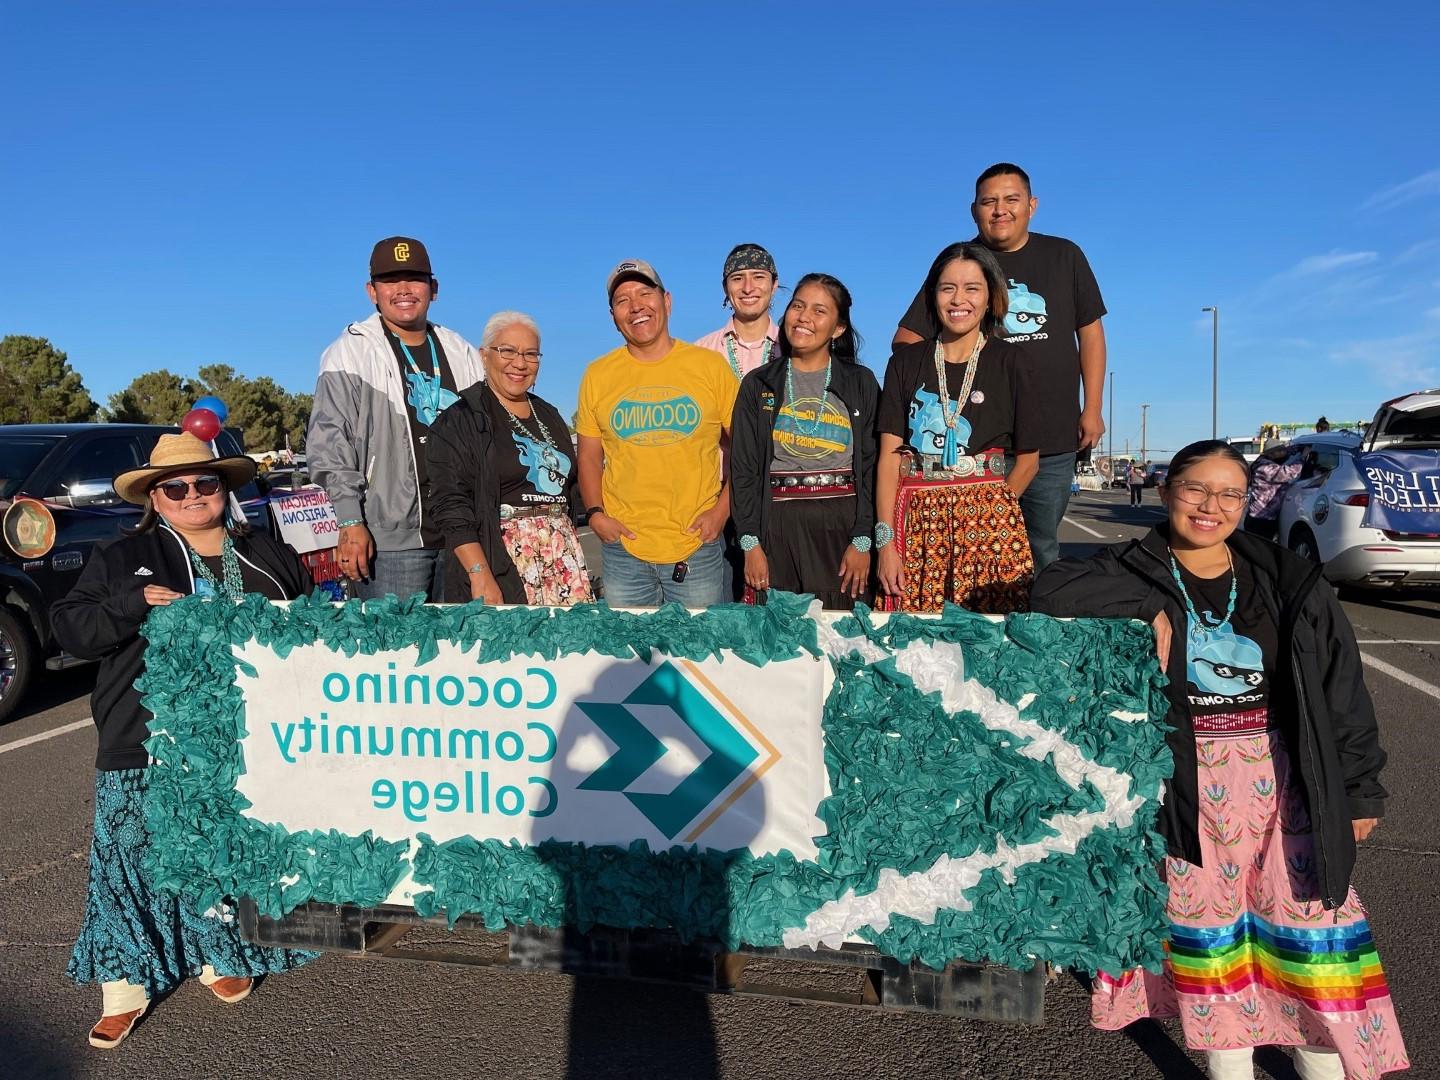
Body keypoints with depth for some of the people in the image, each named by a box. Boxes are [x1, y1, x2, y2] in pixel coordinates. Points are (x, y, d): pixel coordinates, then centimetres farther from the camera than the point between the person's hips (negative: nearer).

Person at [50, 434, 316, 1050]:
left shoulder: (270, 558, 12)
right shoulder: (121, 560, 8)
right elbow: (70, 629, 1)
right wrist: (136, 601, -15)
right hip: (147, 748, -1)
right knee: (135, 853, -2)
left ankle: (219, 954, 29)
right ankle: (127, 981, 14)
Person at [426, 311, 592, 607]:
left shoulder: (549, 416, 19)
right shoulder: (459, 421, -1)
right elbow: (452, 506, -10)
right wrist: (480, 574, -20)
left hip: (564, 558, 5)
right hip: (501, 563, -5)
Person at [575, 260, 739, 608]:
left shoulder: (711, 366, 0)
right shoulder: (597, 375, 5)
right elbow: (589, 457, 10)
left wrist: (723, 508, -7)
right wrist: (595, 513, -4)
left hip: (698, 546, -1)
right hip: (623, 546, 1)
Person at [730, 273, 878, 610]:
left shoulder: (861, 383, 6)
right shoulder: (759, 384, 7)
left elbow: (871, 466, 2)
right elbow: (743, 468, 4)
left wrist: (862, 541, -6)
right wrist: (751, 543, -4)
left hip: (841, 523, 0)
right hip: (777, 525, 0)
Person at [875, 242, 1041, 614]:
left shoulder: (1011, 363, 5)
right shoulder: (906, 361, 9)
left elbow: (1028, 459, 8)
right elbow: (890, 455, 2)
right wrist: (885, 539, -6)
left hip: (988, 526, -1)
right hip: (915, 521, 1)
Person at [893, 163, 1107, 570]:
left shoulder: (1064, 256, 9)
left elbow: (1090, 331, 11)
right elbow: (906, 340, 2)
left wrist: (1093, 408, 5)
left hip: (1054, 439, 2)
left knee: (1043, 548, 12)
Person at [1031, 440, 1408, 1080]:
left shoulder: (1289, 584, 4)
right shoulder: (1135, 572, -3)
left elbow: (1341, 688, 7)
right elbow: (1052, 591, -21)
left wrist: (1360, 788, 7)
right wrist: (1147, 611, -24)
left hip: (1281, 780, 2)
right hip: (1186, 782, -2)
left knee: (1310, 913, 7)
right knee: (1203, 916, 8)